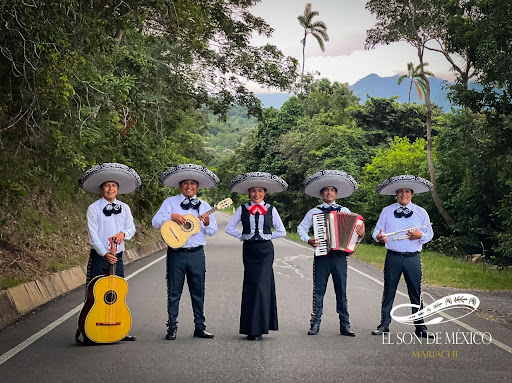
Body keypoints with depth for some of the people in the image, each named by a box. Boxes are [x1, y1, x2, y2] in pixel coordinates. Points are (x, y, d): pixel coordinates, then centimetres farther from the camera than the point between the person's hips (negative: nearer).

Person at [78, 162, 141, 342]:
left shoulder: (124, 208, 11)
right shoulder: (94, 208, -3)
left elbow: (131, 228, 7)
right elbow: (93, 234, -9)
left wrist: (123, 233, -16)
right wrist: (104, 254, -20)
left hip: (117, 257, 4)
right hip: (98, 257, -4)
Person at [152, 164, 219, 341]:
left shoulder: (204, 205, 12)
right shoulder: (170, 202, 5)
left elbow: (213, 231, 8)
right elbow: (155, 222, -3)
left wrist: (207, 223, -13)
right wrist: (171, 216, -18)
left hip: (197, 254, 2)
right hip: (176, 253, -2)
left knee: (198, 292, 7)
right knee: (174, 292, 2)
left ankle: (200, 327, 15)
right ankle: (172, 328, 10)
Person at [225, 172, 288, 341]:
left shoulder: (271, 210, 7)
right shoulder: (242, 209, 7)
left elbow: (281, 232, 10)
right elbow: (229, 228, 9)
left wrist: (267, 236, 3)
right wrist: (243, 236, 2)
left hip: (265, 250, -1)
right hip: (249, 250, 1)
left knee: (262, 284, -9)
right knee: (251, 285, -3)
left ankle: (258, 328, -5)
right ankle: (251, 327, 2)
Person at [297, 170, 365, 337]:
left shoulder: (344, 211, 11)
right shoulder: (314, 212, 9)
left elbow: (352, 230, 10)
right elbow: (301, 228, 11)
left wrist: (360, 235, -11)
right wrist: (308, 240, -5)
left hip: (339, 256, 0)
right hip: (321, 256, 0)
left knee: (341, 291, 3)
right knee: (318, 290, 3)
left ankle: (345, 326, 7)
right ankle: (315, 324, 9)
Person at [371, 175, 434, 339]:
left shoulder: (421, 212, 9)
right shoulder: (387, 211, 9)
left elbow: (429, 233, 9)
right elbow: (377, 230, 7)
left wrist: (420, 235, -13)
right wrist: (379, 236, -16)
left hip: (413, 257, 0)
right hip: (393, 257, 0)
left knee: (416, 293, 2)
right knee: (388, 292, 3)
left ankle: (420, 326, 10)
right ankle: (384, 324, 11)